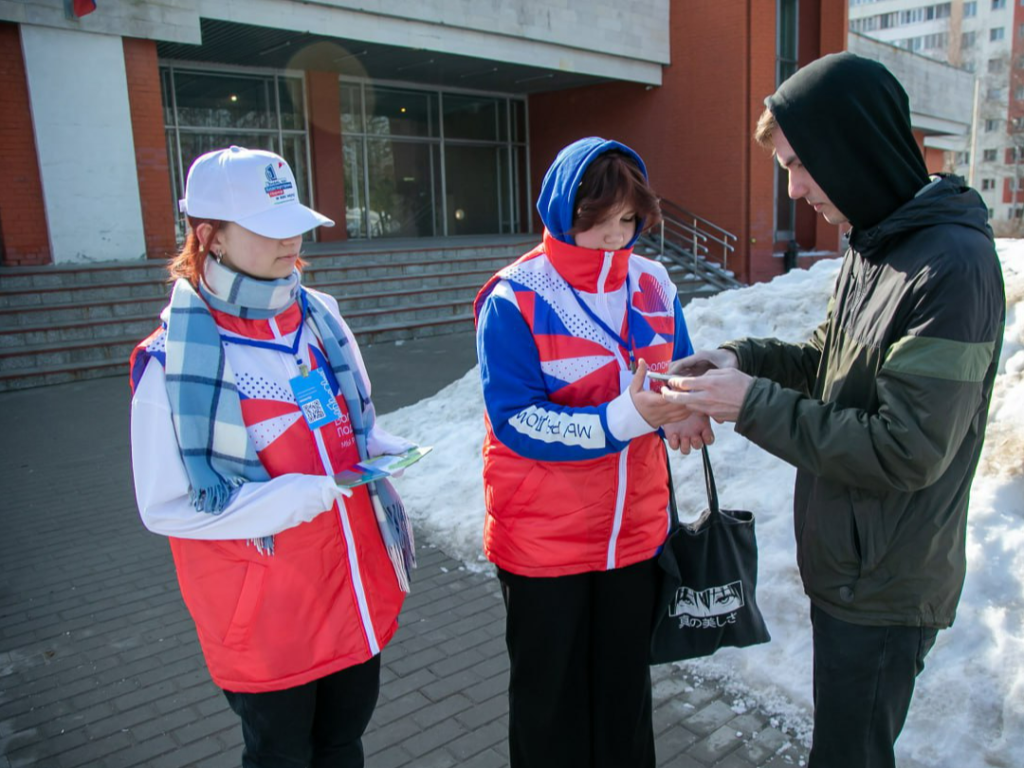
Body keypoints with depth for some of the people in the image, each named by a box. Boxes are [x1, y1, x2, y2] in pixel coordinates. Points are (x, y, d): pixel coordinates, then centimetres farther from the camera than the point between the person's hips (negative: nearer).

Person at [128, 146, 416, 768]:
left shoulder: (320, 317, -1)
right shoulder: (173, 362, -17)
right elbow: (166, 507, -13)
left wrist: (381, 451, -9)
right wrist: (291, 499, -24)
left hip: (357, 589, 5)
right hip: (265, 617, -4)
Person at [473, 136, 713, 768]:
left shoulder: (653, 285, 1)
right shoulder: (515, 299, -15)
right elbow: (516, 420, -20)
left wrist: (686, 411, -15)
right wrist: (622, 419, -31)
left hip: (637, 530, 5)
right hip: (543, 543, -4)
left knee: (627, 687, 23)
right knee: (551, 698, 17)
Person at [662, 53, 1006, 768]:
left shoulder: (953, 265, -24)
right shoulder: (872, 246, 5)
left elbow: (907, 449, -26)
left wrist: (755, 405, -22)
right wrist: (742, 357, -4)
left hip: (886, 588, -8)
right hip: (844, 562, 8)